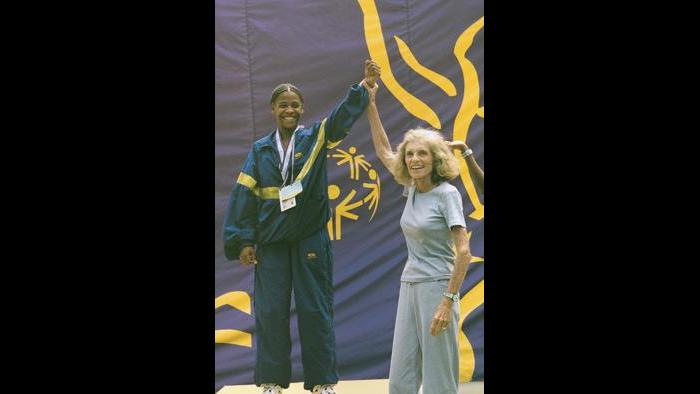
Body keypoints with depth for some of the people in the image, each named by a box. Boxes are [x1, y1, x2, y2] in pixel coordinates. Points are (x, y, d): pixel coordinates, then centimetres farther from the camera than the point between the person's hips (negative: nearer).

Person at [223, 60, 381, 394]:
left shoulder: (315, 138, 1)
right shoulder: (260, 150, 5)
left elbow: (344, 114, -15)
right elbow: (244, 194, 2)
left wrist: (364, 86, -32)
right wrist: (243, 241, -5)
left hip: (311, 240, -1)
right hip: (271, 244, 2)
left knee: (315, 310, 3)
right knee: (270, 312, 4)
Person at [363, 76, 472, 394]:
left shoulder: (447, 194, -11)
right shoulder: (413, 188, 9)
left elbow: (463, 252, -16)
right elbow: (383, 151, 22)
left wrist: (448, 301, -21)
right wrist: (370, 106, 19)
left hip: (436, 287, -7)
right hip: (409, 285, 7)